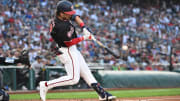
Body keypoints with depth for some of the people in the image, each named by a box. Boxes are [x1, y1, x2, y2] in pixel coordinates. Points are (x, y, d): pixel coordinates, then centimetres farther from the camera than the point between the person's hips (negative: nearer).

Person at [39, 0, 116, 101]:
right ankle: (46, 85, -9)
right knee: (73, 78, -13)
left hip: (73, 50, 10)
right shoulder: (59, 27, -29)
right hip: (67, 51, -10)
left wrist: (84, 28, -3)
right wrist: (84, 38, -13)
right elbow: (69, 42, -23)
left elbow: (75, 17, 14)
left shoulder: (65, 16, -3)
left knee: (85, 72, 12)